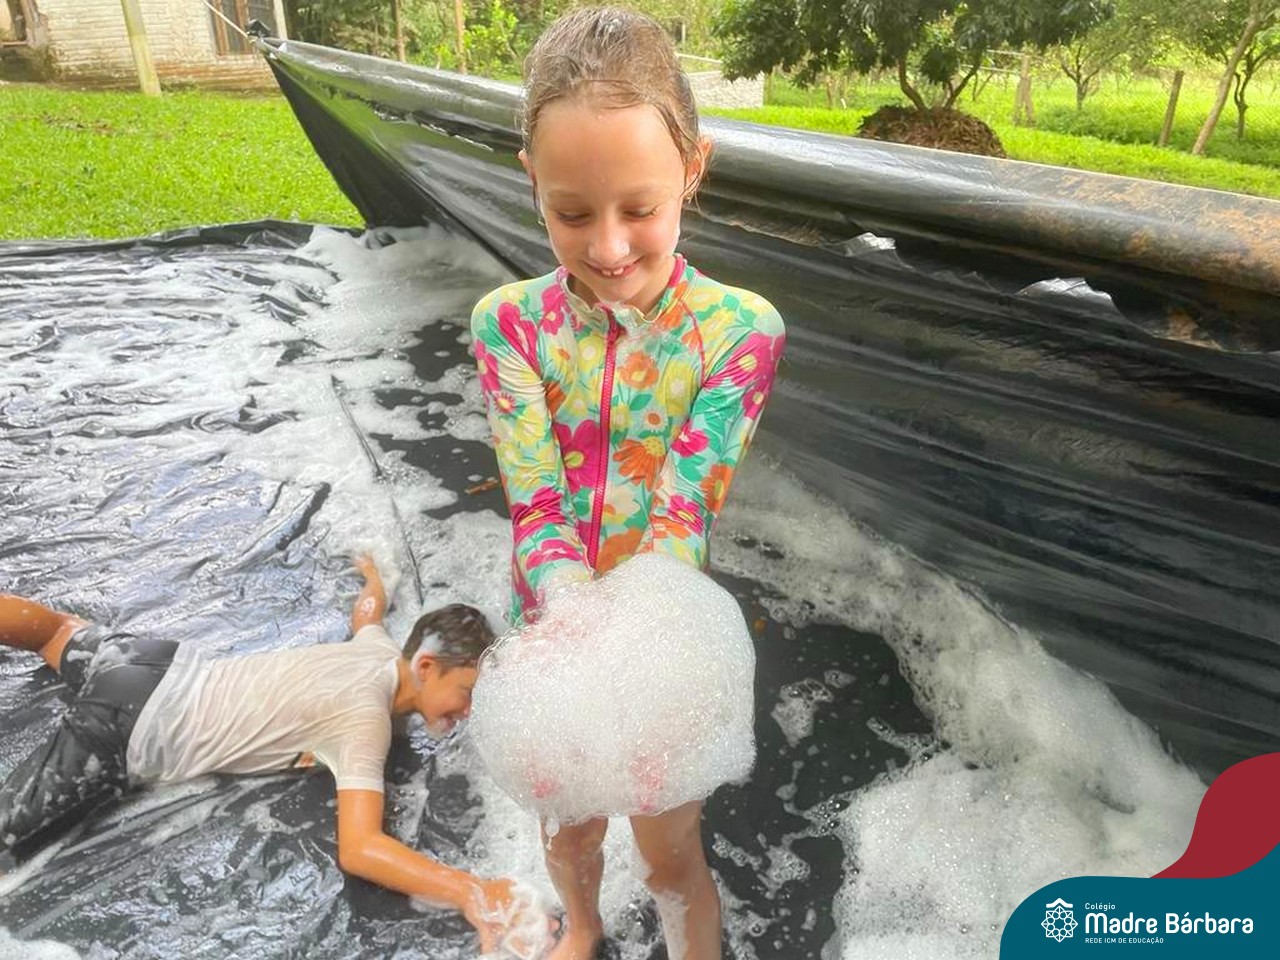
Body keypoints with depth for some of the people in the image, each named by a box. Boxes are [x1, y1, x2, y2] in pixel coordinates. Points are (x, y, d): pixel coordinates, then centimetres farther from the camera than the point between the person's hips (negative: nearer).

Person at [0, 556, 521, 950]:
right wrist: (468, 891, -45)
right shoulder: (366, 722, -28)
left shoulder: (383, 649, -3)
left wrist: (373, 574, 45)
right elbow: (356, 848, -39)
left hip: (164, 668, 8)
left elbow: (366, 610, 21)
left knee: (57, 629, 33)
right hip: (130, 730, -8)